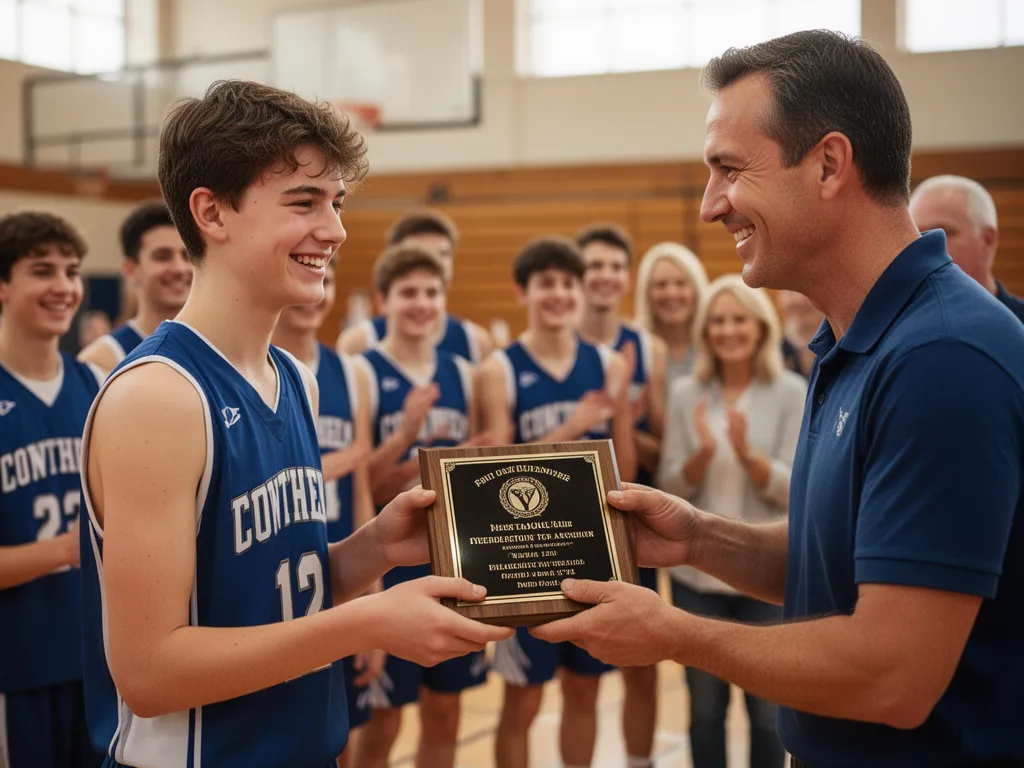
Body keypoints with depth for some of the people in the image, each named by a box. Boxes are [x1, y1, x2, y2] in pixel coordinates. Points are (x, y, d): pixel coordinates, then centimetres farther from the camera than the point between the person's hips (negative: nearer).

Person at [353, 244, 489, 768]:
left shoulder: (461, 374, 6)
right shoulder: (363, 373, -9)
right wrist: (405, 437, -26)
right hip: (390, 564, -5)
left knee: (444, 716, 14)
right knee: (381, 720, 6)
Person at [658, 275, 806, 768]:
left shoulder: (792, 393, -5)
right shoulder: (686, 394, 1)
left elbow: (795, 490, -9)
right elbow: (671, 487, -1)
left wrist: (746, 452, -25)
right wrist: (704, 452, -20)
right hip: (697, 573, 2)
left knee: (768, 709, 10)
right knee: (705, 707, 11)